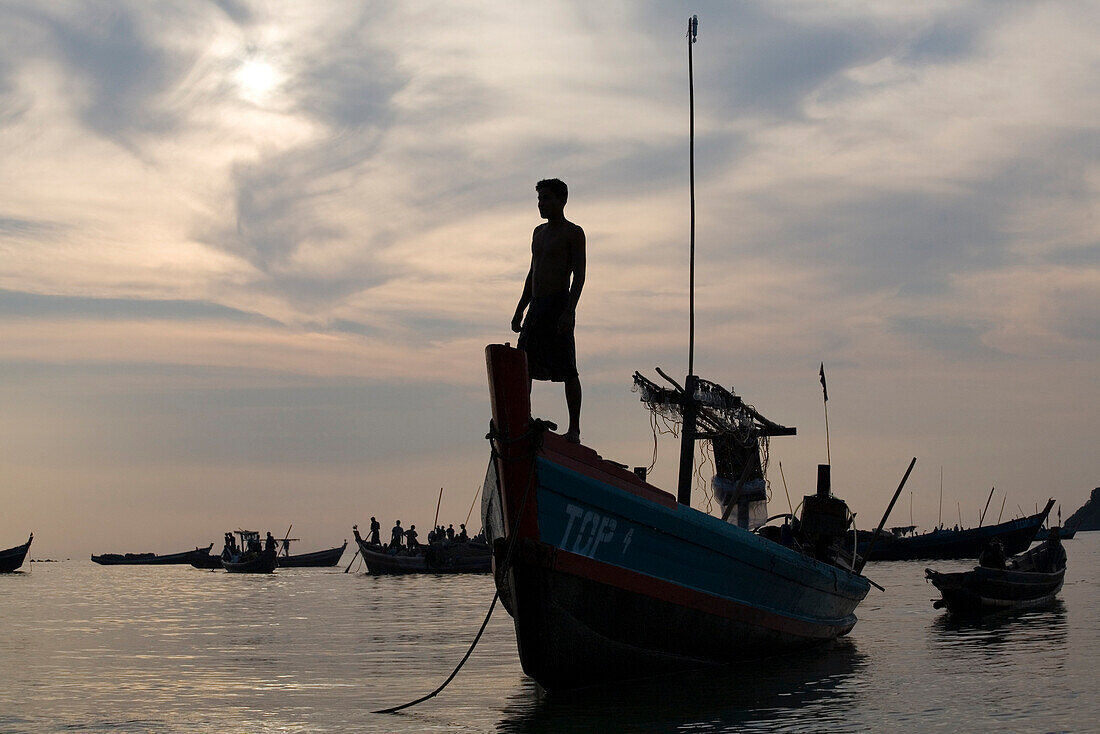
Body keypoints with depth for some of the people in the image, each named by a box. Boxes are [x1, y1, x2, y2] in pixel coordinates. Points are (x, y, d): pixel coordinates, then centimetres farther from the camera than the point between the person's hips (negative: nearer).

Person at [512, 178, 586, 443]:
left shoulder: (573, 233, -4)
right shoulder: (539, 232, 19)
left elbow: (579, 275, -11)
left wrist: (569, 311, -21)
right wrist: (520, 310, 19)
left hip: (559, 305, -8)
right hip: (536, 306, 8)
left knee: (567, 370, -7)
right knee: (523, 366, 6)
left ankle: (574, 429, -3)